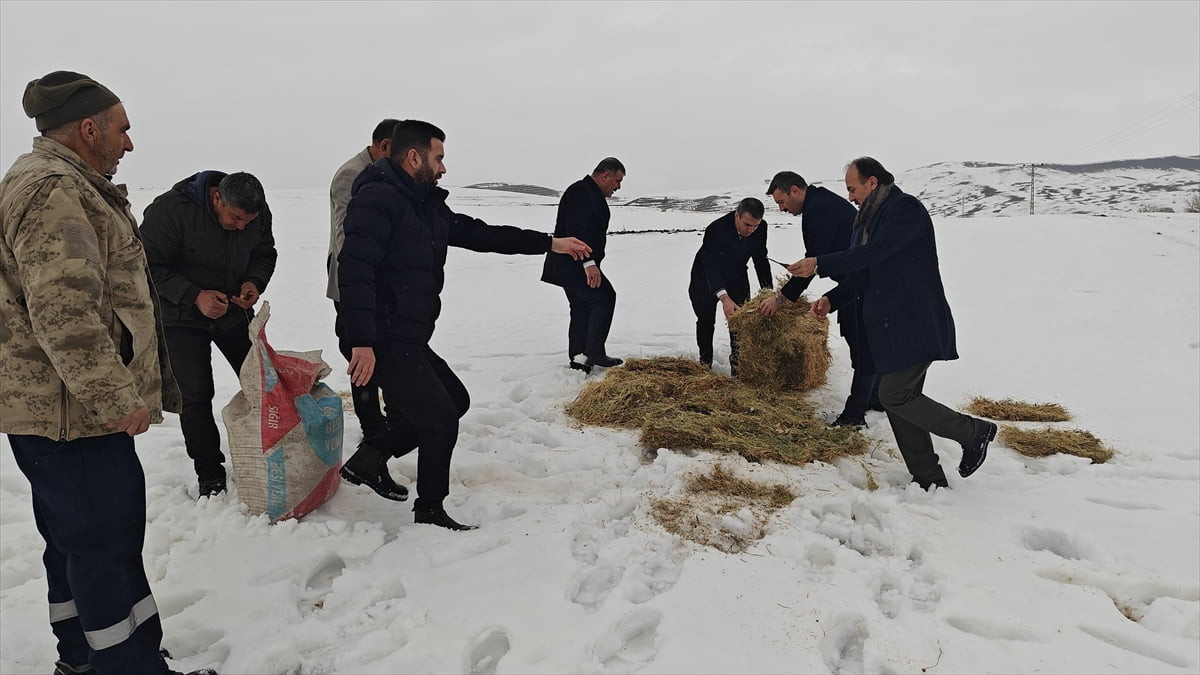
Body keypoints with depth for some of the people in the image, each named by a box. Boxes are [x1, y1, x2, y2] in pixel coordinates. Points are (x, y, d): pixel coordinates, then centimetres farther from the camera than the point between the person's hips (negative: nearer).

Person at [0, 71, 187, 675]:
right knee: (107, 540, -3)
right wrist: (118, 399, -22)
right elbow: (63, 313, -26)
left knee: (77, 539, 19)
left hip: (71, 406, 11)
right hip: (69, 412, -11)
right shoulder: (51, 190, -17)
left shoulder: (64, 185, 19)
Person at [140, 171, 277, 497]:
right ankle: (209, 473, 11)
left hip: (234, 311, 4)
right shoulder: (170, 209, -25)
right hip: (182, 317, -4)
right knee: (196, 395, -3)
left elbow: (264, 254, 5)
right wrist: (195, 296, -31)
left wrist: (255, 282, -16)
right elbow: (151, 265, -20)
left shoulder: (258, 213, -11)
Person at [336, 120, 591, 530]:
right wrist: (362, 342, -32)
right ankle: (430, 511, 16)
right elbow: (355, 269, -26)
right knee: (441, 417, -4)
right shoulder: (378, 198, -16)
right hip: (382, 341, -10)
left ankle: (370, 458, 25)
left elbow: (480, 234, 18)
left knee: (455, 400, 20)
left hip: (408, 340, 10)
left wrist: (550, 243, 17)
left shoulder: (427, 204, 13)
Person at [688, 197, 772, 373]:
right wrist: (724, 298, -53)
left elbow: (760, 260, -6)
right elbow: (711, 267, -41)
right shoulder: (715, 230, -37)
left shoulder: (761, 228, -20)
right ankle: (705, 362, 23)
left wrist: (768, 291, -14)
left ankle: (737, 363, 8)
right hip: (706, 278, -4)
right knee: (706, 321, 4)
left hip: (736, 276, 4)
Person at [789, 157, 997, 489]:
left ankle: (973, 431, 7)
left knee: (895, 396, -12)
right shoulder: (869, 218, 16)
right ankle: (928, 480, 17)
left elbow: (873, 254, -23)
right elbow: (862, 273, 17)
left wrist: (819, 264, -23)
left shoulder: (906, 208, -11)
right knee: (900, 398, 9)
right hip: (889, 327, 9)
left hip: (915, 325, -9)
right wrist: (831, 299, 2)